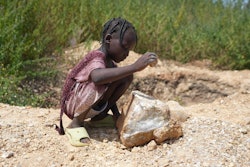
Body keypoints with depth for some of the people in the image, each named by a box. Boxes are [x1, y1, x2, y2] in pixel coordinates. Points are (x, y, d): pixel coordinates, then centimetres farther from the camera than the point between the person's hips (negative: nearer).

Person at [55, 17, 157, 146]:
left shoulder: (110, 63, 6)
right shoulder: (97, 58, -25)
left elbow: (108, 91, 15)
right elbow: (97, 77, -50)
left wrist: (116, 114, 3)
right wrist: (134, 66, -53)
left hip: (93, 105, 9)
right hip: (74, 104, -9)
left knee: (127, 77, -3)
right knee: (104, 83, -37)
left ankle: (99, 115, 4)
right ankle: (76, 124, -19)